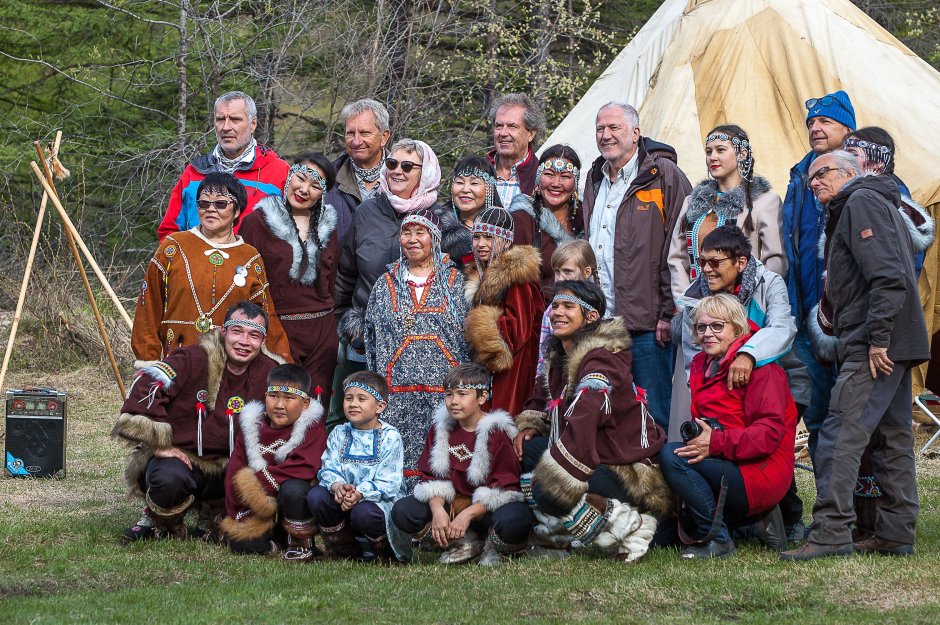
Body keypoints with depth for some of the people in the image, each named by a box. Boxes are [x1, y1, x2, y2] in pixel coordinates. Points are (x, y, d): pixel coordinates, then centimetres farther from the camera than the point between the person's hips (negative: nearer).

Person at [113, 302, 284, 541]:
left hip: (228, 469, 5)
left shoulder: (270, 373, -3)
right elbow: (145, 384, -25)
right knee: (169, 480, -38)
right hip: (181, 458, -5)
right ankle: (160, 523, 2)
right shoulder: (194, 360, -16)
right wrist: (159, 444, -22)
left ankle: (213, 521, 11)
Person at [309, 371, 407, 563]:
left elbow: (388, 481, -16)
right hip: (344, 497, 5)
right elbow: (328, 468, -4)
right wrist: (337, 486, -29)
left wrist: (360, 494, -33)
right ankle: (343, 551, -1)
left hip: (381, 500, -5)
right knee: (316, 496, -21)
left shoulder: (390, 437, -7)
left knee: (363, 512, -38)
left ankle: (385, 554, -4)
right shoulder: (339, 434, 8)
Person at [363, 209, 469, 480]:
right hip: (398, 394, 2)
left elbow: (471, 339, 6)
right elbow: (373, 342, 13)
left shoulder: (455, 283, 8)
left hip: (445, 390, -1)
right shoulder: (386, 285, 13)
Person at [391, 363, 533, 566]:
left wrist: (468, 514, -25)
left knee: (513, 519, -40)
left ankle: (496, 544, -2)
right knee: (402, 512, -15)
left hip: (487, 507, -5)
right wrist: (437, 510, -19)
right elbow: (432, 476, 2)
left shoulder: (497, 432, -12)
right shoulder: (440, 428, 3)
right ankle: (466, 541, -5)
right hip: (452, 505, 5)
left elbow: (504, 487, -16)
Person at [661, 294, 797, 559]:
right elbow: (702, 425, 19)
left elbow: (770, 431, -20)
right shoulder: (702, 365, 16)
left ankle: (717, 540, -16)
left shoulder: (760, 366, -10)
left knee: (671, 456, -22)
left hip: (762, 474, -9)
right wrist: (695, 435, -5)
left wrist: (715, 442, -28)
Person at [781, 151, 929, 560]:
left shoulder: (861, 203, -7)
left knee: (840, 437, -14)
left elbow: (888, 276, -19)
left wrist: (877, 338, -22)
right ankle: (896, 534, 13)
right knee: (894, 437, 10)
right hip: (893, 347, 11)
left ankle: (831, 534, -17)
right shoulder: (881, 204, 25)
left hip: (875, 346, -11)